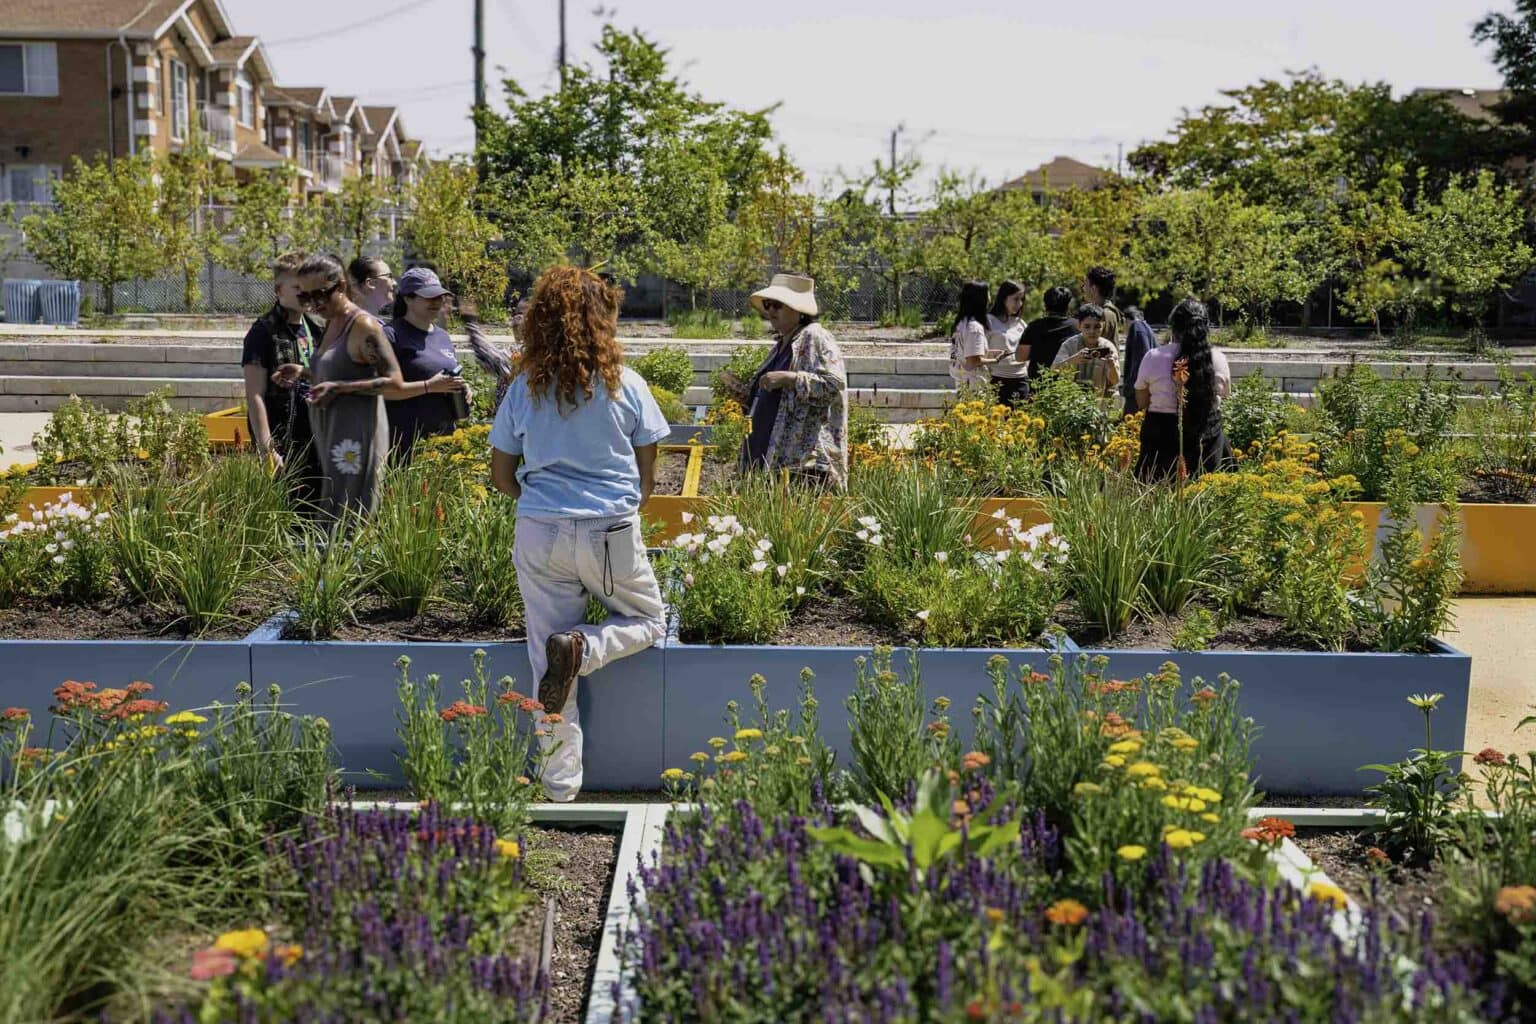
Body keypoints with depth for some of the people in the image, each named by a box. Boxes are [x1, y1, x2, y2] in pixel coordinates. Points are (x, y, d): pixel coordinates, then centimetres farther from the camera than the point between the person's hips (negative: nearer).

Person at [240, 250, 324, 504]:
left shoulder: (317, 331, 13)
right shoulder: (264, 333, -8)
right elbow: (255, 397, -12)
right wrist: (267, 450, -16)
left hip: (316, 443, 7)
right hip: (283, 445, -6)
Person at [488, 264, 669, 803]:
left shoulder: (524, 389, 4)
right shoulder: (626, 385, -1)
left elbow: (501, 477, 9)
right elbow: (647, 477, 4)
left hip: (538, 534, 3)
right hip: (611, 534, -2)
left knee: (547, 662, 10)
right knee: (648, 622, 21)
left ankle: (561, 785, 12)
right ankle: (581, 647, -10)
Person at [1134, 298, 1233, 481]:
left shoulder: (1153, 358, -6)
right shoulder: (1218, 359, -2)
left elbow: (1142, 402, 3)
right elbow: (1223, 394, 12)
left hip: (1162, 440, -1)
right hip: (1208, 439, 2)